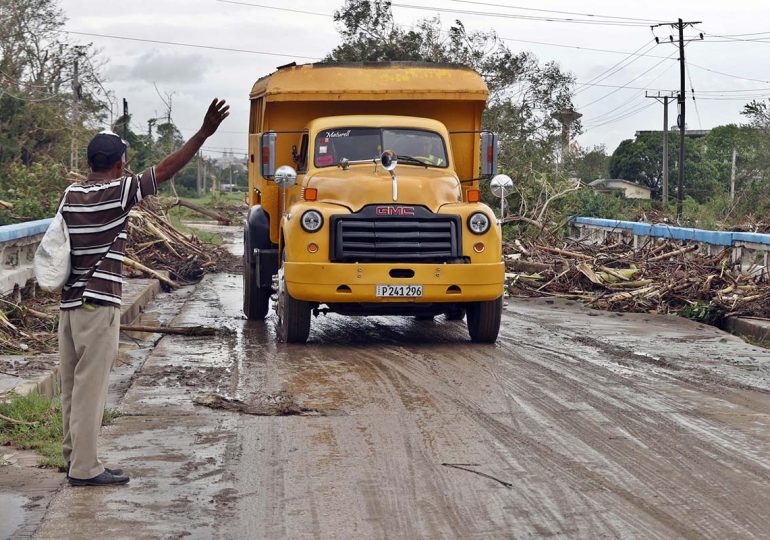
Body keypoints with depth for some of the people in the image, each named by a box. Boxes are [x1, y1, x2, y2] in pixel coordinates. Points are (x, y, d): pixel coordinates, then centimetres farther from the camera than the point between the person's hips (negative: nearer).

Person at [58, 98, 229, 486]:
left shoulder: (71, 195, 9)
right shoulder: (118, 192, -11)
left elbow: (60, 245, 13)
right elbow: (166, 170, -15)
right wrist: (204, 133, -16)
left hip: (69, 302, 8)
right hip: (98, 305, -8)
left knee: (72, 383, 15)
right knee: (91, 386, -4)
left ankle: (74, 452, 25)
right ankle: (84, 468, -1)